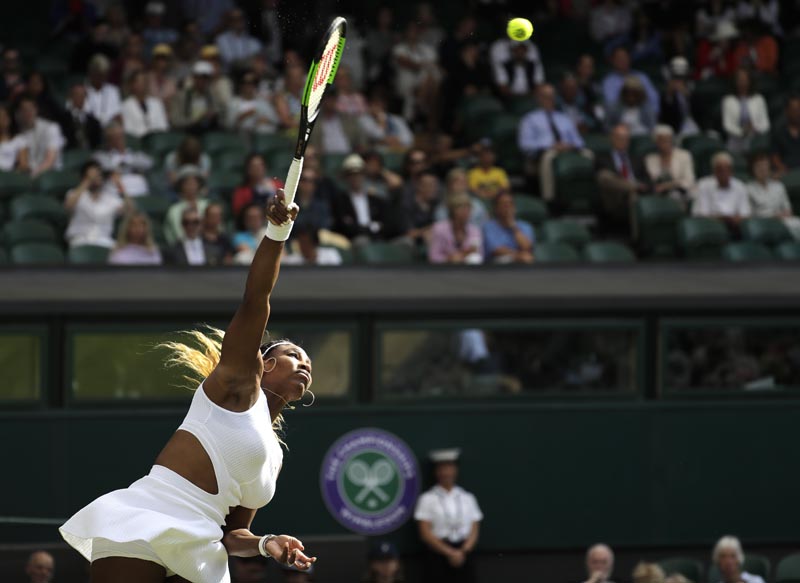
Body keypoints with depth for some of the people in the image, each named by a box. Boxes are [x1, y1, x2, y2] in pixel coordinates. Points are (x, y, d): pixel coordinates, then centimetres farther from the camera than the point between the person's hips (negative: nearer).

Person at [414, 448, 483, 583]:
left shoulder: (468, 498, 11)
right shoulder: (428, 499, 1)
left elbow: (474, 531, 8)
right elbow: (425, 533, -6)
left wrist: (463, 551, -10)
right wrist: (450, 553, -12)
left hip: (464, 555, 3)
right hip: (438, 555, -3)